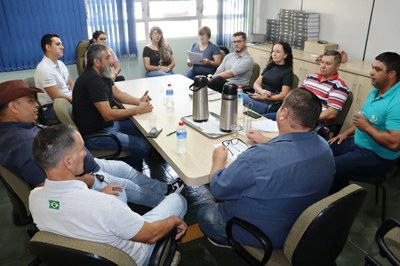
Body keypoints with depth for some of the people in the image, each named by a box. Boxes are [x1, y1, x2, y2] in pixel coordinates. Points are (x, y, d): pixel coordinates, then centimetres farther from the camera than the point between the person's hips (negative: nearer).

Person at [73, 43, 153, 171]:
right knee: (143, 146, -16)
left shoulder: (102, 74, 6)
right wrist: (137, 110, -20)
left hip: (106, 123, 11)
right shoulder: (92, 80, -26)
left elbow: (118, 93, 12)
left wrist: (139, 101, -6)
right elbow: (108, 115, -28)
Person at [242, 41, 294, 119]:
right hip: (259, 96, 6)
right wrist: (262, 91, -13)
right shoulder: (270, 66, 17)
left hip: (271, 105, -6)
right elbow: (256, 84, 10)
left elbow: (283, 95, -10)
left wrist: (263, 98, -18)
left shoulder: (287, 72, -1)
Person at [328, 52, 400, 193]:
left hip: (377, 156, -10)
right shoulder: (376, 90, 4)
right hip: (358, 143, 10)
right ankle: (341, 192, 24)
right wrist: (346, 133, 12)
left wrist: (367, 127, -24)